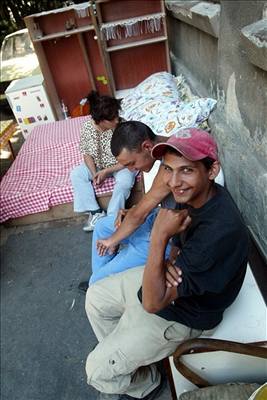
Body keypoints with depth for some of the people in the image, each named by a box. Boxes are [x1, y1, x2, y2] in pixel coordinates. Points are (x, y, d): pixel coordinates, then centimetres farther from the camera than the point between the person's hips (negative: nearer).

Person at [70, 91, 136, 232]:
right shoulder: (87, 127, -17)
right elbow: (87, 154, -6)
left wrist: (106, 171, -26)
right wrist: (94, 173, -21)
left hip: (121, 164, -4)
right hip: (98, 163, 4)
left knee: (124, 182, -33)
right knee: (76, 174, -14)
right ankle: (96, 212, -11)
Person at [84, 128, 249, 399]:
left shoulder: (221, 233, -39)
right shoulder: (193, 194, -13)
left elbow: (153, 302, -31)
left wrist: (159, 236, -35)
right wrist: (172, 263, -16)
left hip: (180, 314, -7)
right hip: (161, 279, 8)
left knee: (98, 369, -2)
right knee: (95, 297, 17)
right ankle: (123, 360, 38)